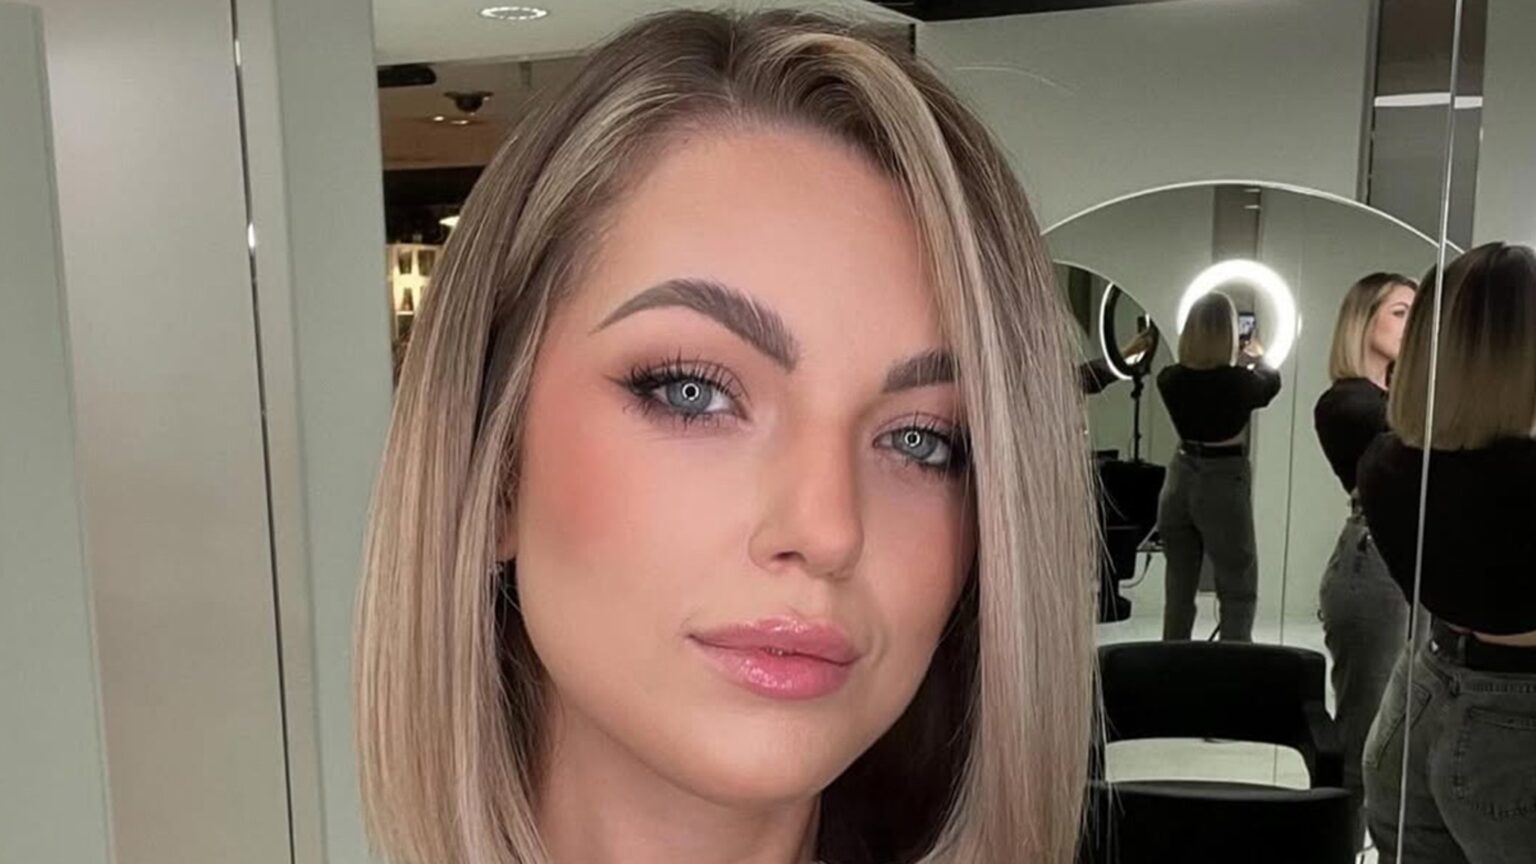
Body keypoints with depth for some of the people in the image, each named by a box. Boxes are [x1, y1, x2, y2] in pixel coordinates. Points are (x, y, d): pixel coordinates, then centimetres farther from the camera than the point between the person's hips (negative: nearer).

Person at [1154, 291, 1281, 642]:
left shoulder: (1169, 378, -4)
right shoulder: (1238, 380, -13)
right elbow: (1271, 382, 11)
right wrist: (1256, 358, 32)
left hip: (1180, 481, 5)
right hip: (1224, 483, -4)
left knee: (1178, 591, 13)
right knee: (1239, 593, 6)